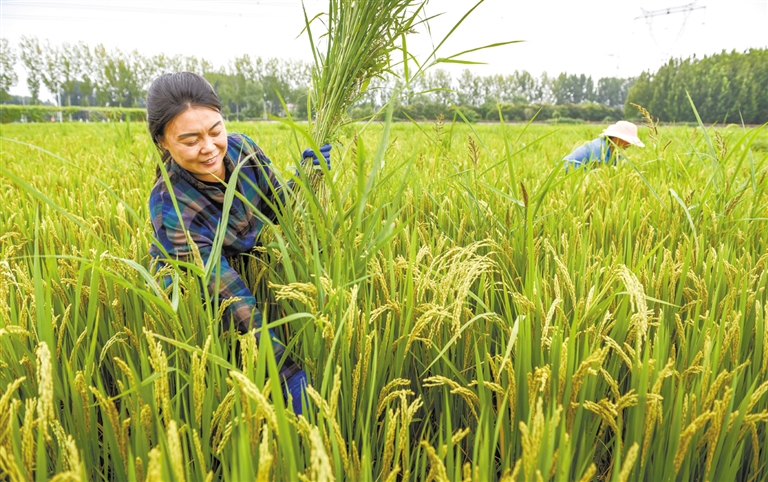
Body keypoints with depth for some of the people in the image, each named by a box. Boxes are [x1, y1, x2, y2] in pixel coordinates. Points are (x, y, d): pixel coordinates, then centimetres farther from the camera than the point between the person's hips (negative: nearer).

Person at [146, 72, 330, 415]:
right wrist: (290, 371, -45)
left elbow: (275, 208, -3)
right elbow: (233, 302, -38)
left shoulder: (240, 148, -20)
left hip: (250, 268, 5)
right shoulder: (172, 209, -34)